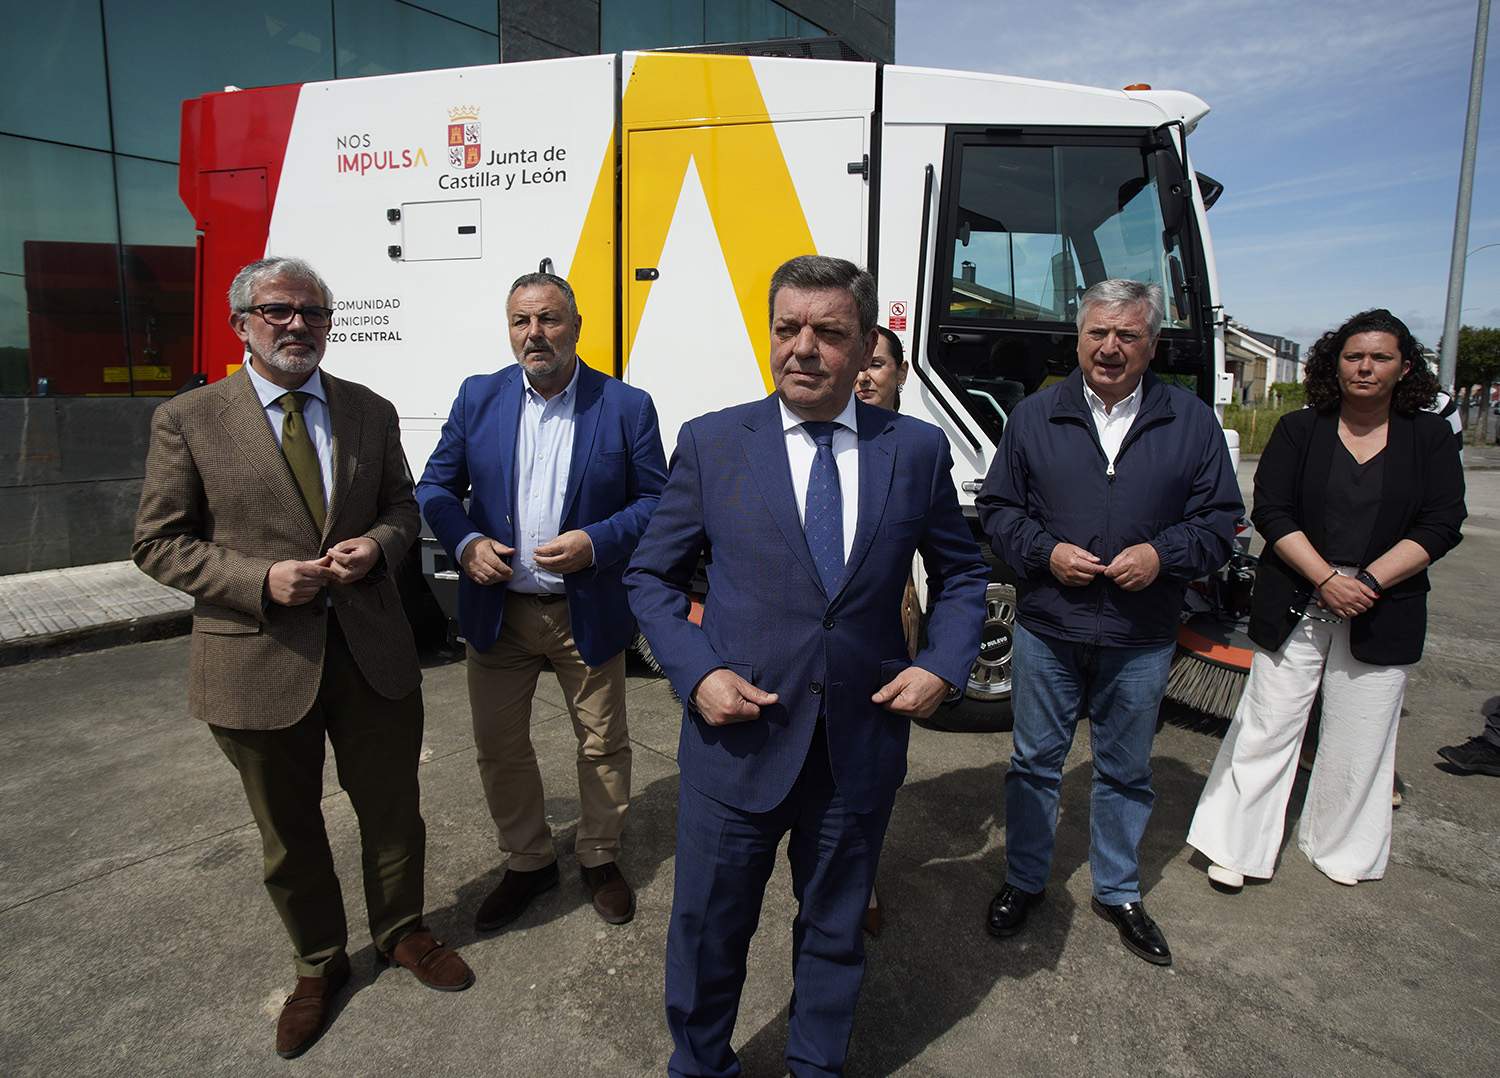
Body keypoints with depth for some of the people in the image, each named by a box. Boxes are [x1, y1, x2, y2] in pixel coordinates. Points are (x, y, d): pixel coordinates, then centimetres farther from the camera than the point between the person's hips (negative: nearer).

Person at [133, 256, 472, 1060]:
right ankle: (318, 964, 41)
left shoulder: (372, 412, 4)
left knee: (393, 811, 17)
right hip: (259, 661, -2)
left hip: (372, 652, 2)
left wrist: (376, 544, -12)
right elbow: (158, 543, -5)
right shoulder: (187, 420, -5)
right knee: (289, 835, 17)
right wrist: (263, 580, -19)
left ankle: (401, 933, 44)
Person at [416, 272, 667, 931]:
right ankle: (527, 862, 36)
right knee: (499, 749, 14)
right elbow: (436, 486, 6)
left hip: (589, 612, -2)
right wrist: (465, 543, -13)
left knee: (603, 746, 12)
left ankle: (599, 859, 36)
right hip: (497, 610, 2)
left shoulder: (626, 406, -6)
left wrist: (596, 543, -20)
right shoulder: (478, 397, 1)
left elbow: (656, 501, -4)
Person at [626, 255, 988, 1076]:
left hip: (864, 741, 2)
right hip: (737, 739, -1)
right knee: (709, 928, 16)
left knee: (835, 926, 22)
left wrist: (942, 666, -5)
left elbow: (960, 574, 11)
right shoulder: (711, 443, -4)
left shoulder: (917, 448, -1)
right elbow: (651, 576, 1)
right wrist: (697, 673, -12)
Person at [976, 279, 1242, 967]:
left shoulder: (1191, 421, 2)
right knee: (1035, 762, 13)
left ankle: (1118, 892, 36)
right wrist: (1046, 553, -13)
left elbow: (1219, 521, 3)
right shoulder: (1035, 416, 1)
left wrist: (1162, 555, -15)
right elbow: (997, 508, 3)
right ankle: (1024, 882, 33)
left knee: (1126, 772, 16)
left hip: (1140, 643, 1)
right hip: (1047, 631, 0)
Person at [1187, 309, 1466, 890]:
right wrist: (1326, 578, -16)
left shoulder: (1431, 437, 5)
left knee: (1359, 739, 10)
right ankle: (1234, 847, 12)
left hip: (1382, 616, 1)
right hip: (1295, 609, -1)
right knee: (1266, 726, 2)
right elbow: (1271, 511, -5)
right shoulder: (1299, 429, 2)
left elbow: (1440, 526, -2)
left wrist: (1368, 581, -14)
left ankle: (1341, 850, 29)